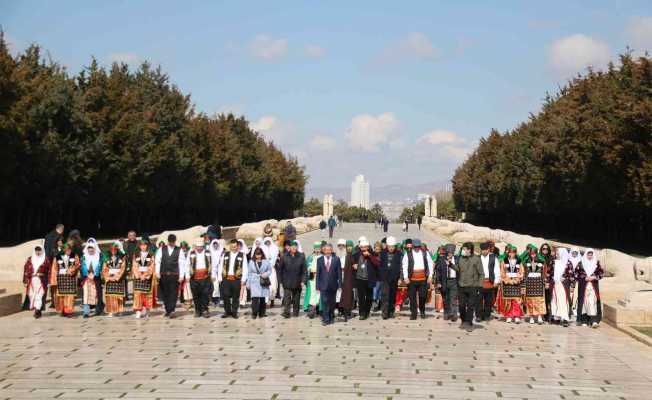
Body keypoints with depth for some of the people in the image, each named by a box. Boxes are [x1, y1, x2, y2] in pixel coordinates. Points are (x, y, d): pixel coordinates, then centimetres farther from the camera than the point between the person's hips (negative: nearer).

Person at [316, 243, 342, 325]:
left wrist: (340, 284, -2)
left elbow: (339, 272, 2)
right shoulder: (319, 260, 3)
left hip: (333, 285, 1)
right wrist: (317, 285, -1)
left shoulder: (336, 259, 1)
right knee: (324, 302, -6)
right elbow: (318, 273, 4)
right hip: (324, 285, -1)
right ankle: (325, 319, -3)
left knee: (332, 303, 11)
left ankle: (331, 317, 26)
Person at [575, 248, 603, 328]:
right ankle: (584, 320, 5)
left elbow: (601, 273, 8)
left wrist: (594, 277, -7)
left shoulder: (597, 263, 8)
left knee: (593, 301, -11)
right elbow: (576, 274, 4)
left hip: (594, 286, 0)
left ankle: (594, 321, -18)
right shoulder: (581, 263, 4)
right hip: (583, 286, 0)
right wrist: (585, 278, -7)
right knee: (584, 301, -2)